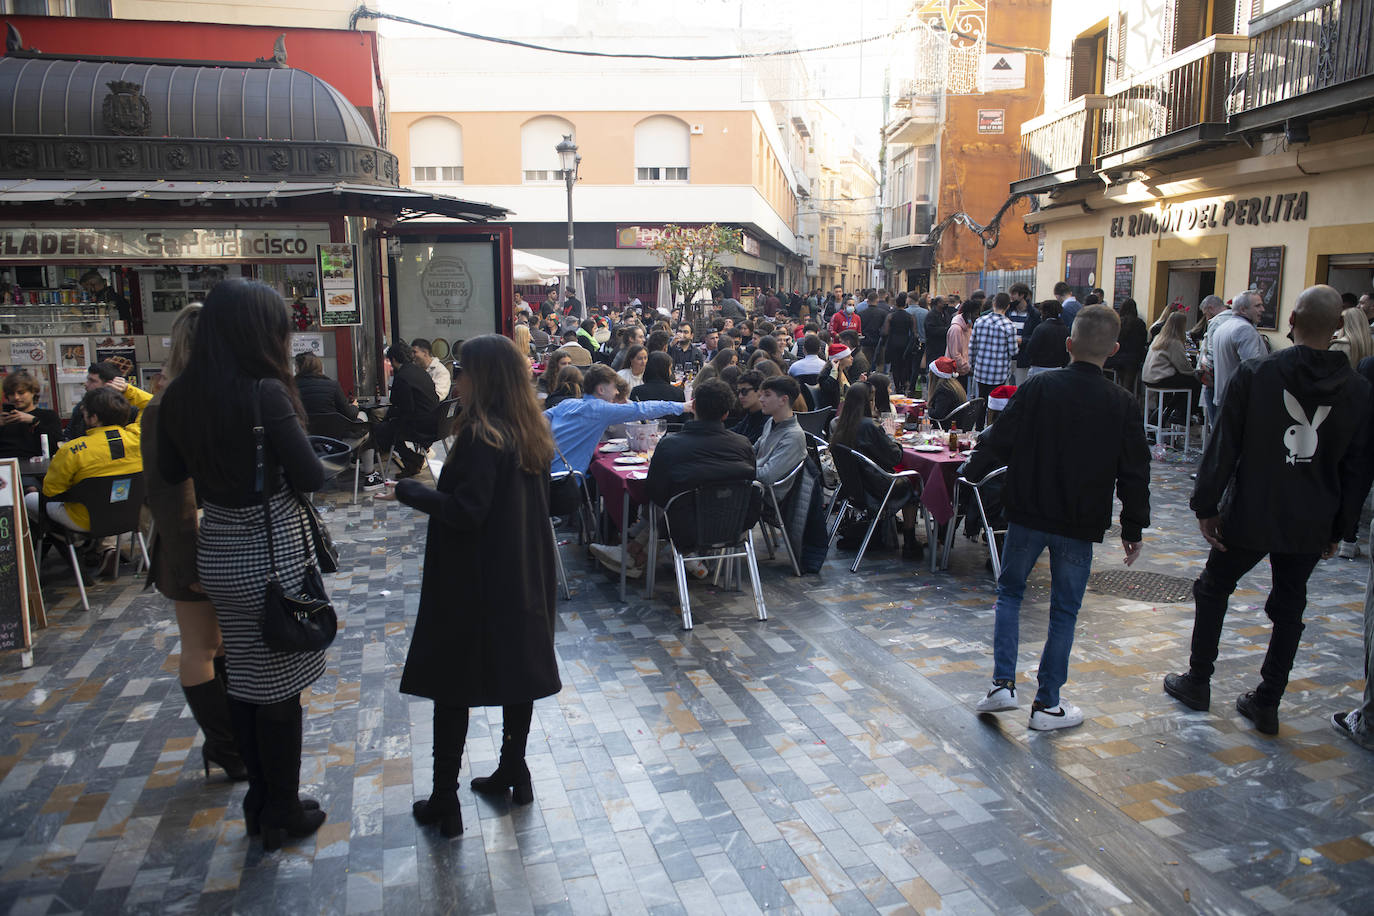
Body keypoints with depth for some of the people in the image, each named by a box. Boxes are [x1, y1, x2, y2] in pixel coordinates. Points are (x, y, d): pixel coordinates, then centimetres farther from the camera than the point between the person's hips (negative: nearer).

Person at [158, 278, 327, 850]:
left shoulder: (180, 396, 1)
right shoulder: (265, 392, -21)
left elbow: (171, 471, 14)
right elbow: (312, 476, -18)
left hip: (217, 554, 7)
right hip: (271, 553, -7)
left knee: (242, 680, 19)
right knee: (280, 688, 7)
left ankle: (259, 802, 33)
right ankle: (283, 815, 21)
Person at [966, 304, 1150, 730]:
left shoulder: (1038, 387, -9)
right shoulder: (1122, 404, -6)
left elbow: (999, 441, -6)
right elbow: (1134, 473, -1)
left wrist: (972, 471, 12)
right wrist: (1133, 528, 9)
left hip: (1027, 514, 0)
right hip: (1081, 523, 1)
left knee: (1009, 591, 18)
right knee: (1064, 611, 11)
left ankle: (1003, 683, 9)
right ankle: (1047, 704, 18)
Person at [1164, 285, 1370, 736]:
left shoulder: (1255, 373, -12)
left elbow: (1223, 446, -12)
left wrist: (1205, 505, -5)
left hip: (1249, 515, -3)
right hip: (1312, 525, 3)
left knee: (1213, 589, 16)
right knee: (1289, 607, 15)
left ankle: (1198, 681, 26)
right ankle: (1267, 702, 19)